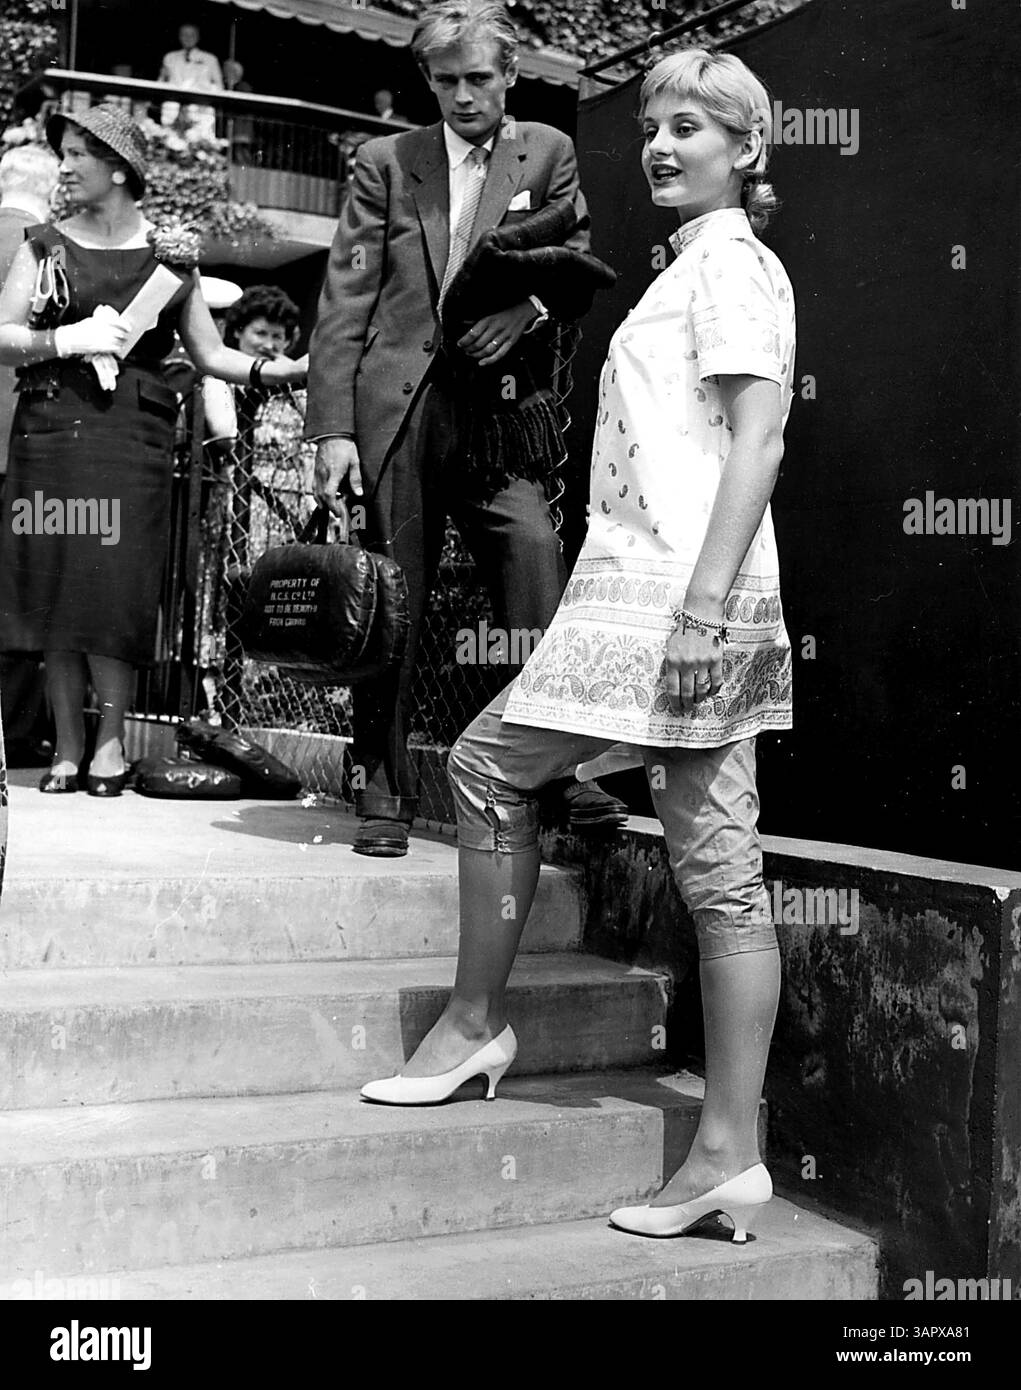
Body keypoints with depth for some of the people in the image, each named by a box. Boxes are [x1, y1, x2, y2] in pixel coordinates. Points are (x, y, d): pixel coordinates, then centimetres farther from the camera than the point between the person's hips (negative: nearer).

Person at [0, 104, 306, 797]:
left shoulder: (168, 255, 10)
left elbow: (211, 354, 10)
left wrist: (278, 369, -5)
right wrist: (70, 339, -10)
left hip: (133, 435, -1)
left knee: (117, 583, -9)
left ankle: (112, 742, 1)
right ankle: (68, 745, 7)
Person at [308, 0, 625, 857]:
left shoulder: (548, 154, 11)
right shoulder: (386, 162, 11)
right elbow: (345, 300, 5)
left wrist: (533, 304, -14)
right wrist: (332, 427, -4)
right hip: (395, 408, 1)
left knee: (535, 555, -21)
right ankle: (385, 796, 13)